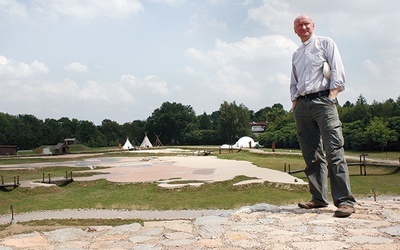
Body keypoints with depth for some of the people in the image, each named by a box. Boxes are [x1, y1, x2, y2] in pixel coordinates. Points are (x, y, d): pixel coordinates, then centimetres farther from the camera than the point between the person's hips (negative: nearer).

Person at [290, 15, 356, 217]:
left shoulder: (325, 43, 11)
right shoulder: (296, 54, 25)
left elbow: (337, 71, 1)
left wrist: (332, 94, -11)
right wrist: (294, 101, 12)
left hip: (323, 100, -5)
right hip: (302, 104, 6)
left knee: (334, 151, -14)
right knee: (311, 154, 2)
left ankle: (344, 200, -14)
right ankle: (319, 198, 7)